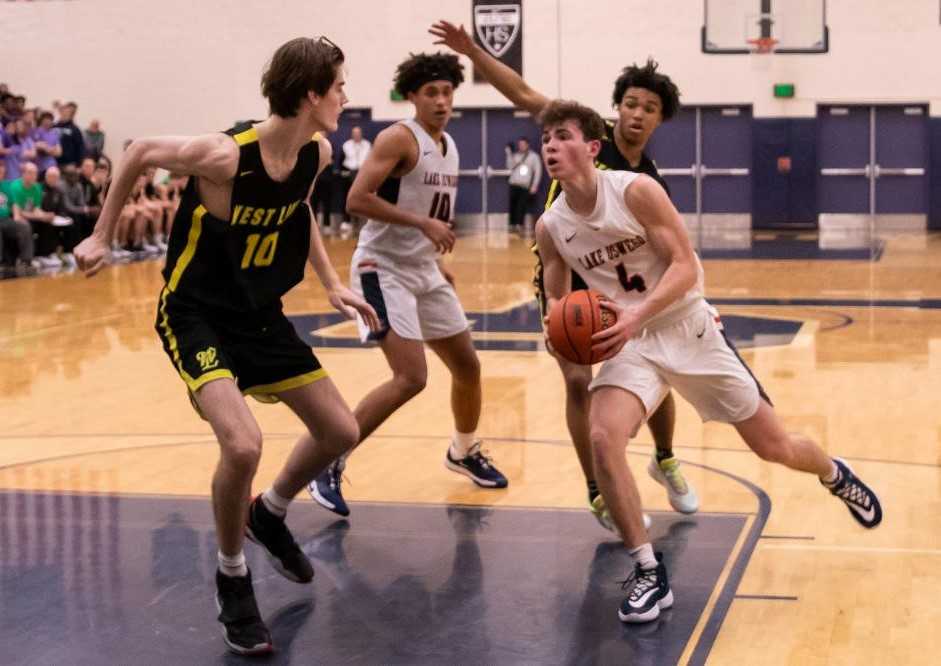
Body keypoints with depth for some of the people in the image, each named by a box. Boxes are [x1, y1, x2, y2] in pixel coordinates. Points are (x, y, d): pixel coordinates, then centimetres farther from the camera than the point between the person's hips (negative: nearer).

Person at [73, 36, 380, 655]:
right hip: (195, 313, -7)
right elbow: (140, 152, -11)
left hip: (260, 313, 7)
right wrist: (101, 237, -3)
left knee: (340, 431, 9)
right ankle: (232, 578, 0)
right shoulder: (224, 156, -28)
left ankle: (270, 516, 38)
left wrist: (332, 283, 12)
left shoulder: (316, 153, -8)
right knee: (243, 445, -26)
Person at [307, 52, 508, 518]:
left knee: (467, 365, 15)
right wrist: (424, 224, -25)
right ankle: (328, 464, -9)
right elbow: (357, 200, -23)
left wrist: (435, 262, 18)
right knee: (411, 378, -19)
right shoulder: (399, 138, -15)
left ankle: (464, 452, 39)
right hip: (383, 269, -9)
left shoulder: (449, 146, 12)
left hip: (424, 270, 9)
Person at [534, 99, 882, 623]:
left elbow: (685, 265, -18)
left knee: (774, 446, 6)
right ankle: (651, 574, -12)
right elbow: (557, 301, 8)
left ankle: (835, 475, 44)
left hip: (688, 328, -3)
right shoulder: (550, 227, -4)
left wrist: (637, 314, -33)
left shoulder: (636, 190, -17)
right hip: (631, 343, 3)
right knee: (603, 439, -25)